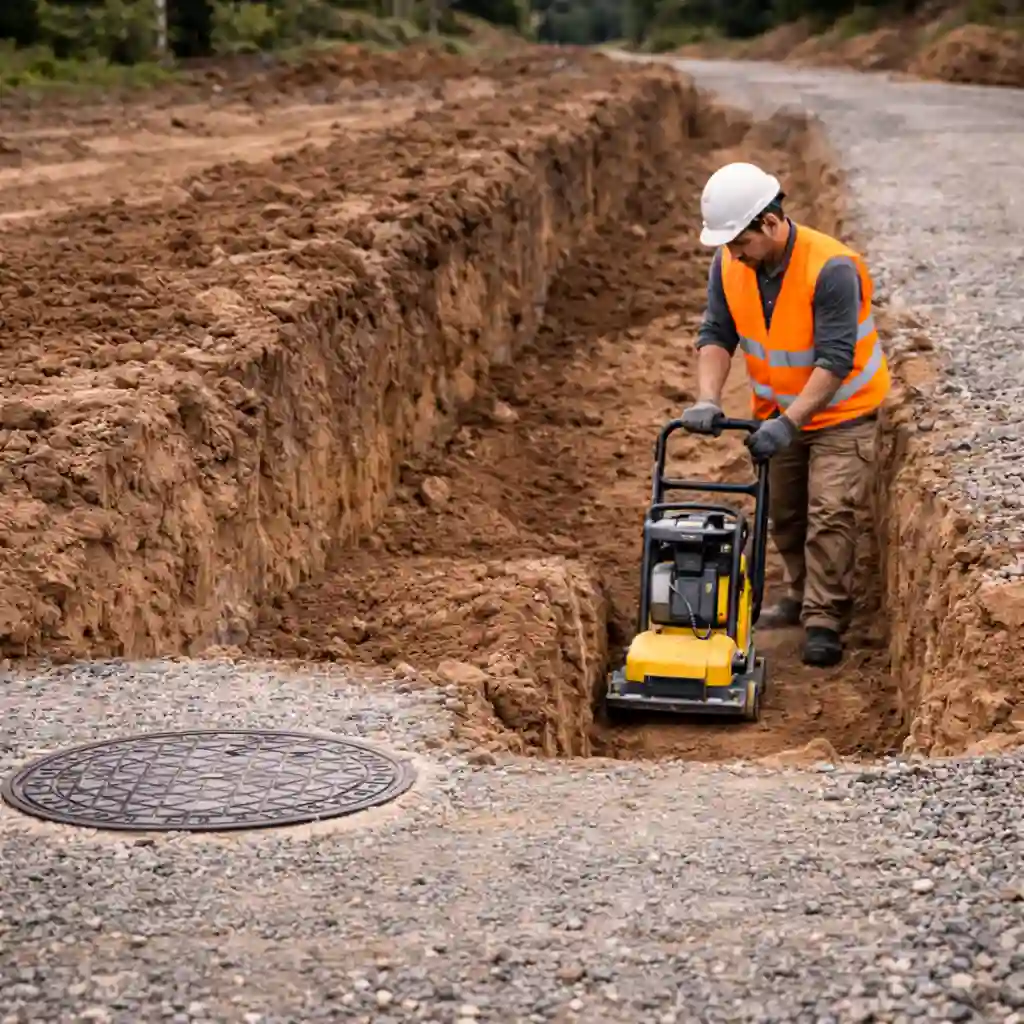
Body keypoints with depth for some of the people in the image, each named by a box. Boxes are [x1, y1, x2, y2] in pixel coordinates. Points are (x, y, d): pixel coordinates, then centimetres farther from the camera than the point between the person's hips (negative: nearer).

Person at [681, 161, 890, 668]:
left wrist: (789, 424, -38)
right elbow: (716, 335, -10)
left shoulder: (832, 269, -32)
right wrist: (708, 399, -26)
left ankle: (825, 622, -8)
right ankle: (802, 595, 34)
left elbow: (834, 361, -33)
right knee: (783, 512, 15)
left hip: (840, 410, -6)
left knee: (829, 512, -13)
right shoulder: (730, 264, -13)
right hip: (777, 411, 6)